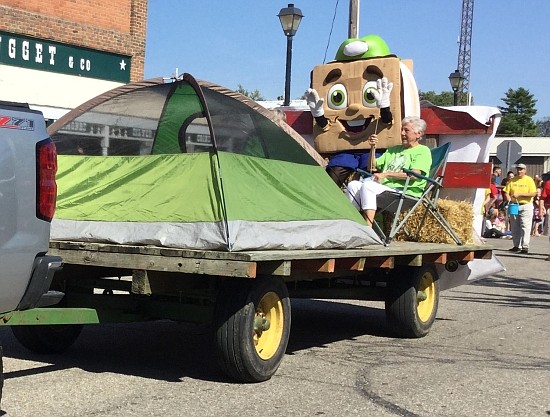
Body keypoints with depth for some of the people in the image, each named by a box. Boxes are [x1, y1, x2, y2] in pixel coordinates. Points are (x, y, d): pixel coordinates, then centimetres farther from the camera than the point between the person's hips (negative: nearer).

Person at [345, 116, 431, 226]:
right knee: (353, 185, -17)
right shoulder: (394, 150, 28)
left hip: (403, 191, -7)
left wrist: (386, 174, -12)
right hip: (383, 186, 7)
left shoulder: (423, 151, 5)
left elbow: (414, 175, -12)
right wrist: (372, 148, 8)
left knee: (367, 186, -31)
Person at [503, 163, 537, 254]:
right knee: (514, 227, 9)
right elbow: (506, 192, 5)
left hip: (526, 206, -4)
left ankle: (525, 247, -9)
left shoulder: (529, 180, -3)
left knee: (525, 227, -9)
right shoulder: (512, 180, 7)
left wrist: (519, 194, -18)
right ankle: (517, 246, 18)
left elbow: (533, 193, -11)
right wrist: (509, 199, -16)